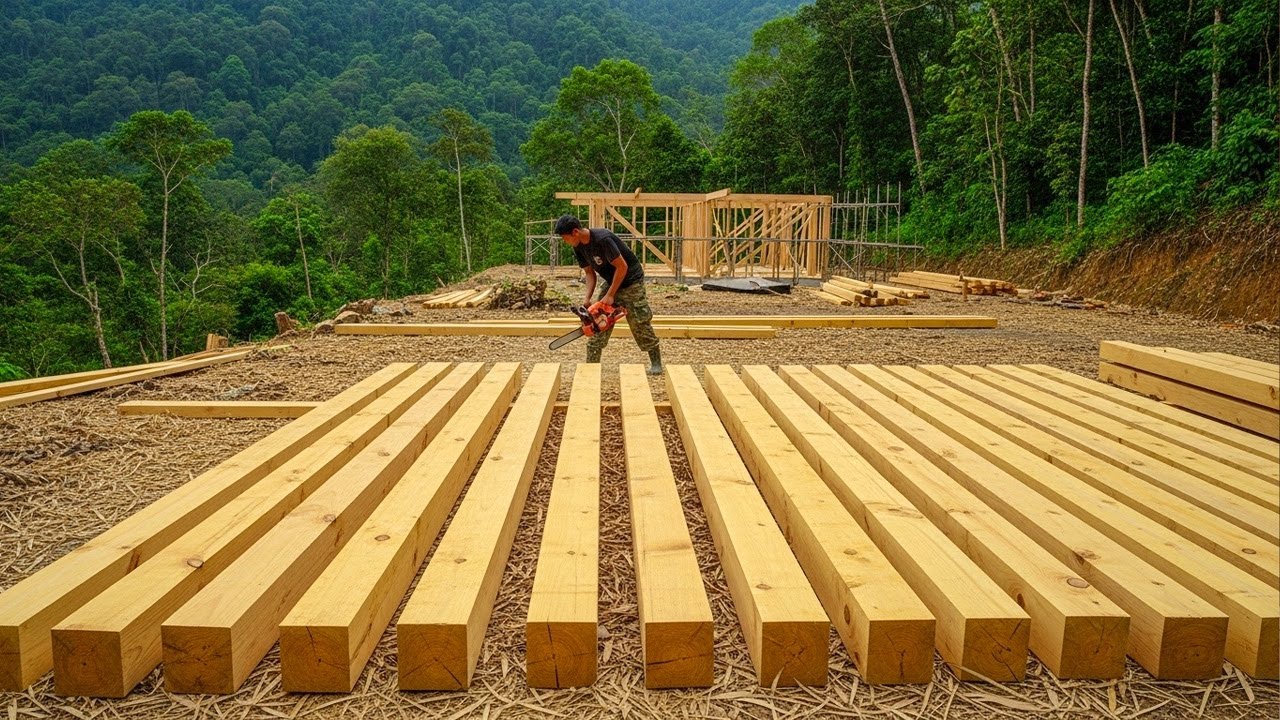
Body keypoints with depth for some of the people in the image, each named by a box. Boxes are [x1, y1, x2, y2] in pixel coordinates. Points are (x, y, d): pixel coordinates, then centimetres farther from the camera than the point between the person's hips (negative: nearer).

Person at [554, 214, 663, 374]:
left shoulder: (603, 239, -31)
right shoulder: (578, 247, -5)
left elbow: (622, 267, -27)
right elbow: (590, 273, 2)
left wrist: (610, 295, -23)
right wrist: (588, 298, -12)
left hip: (631, 281, -8)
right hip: (611, 282, 8)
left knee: (640, 323, -3)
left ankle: (656, 362, 13)